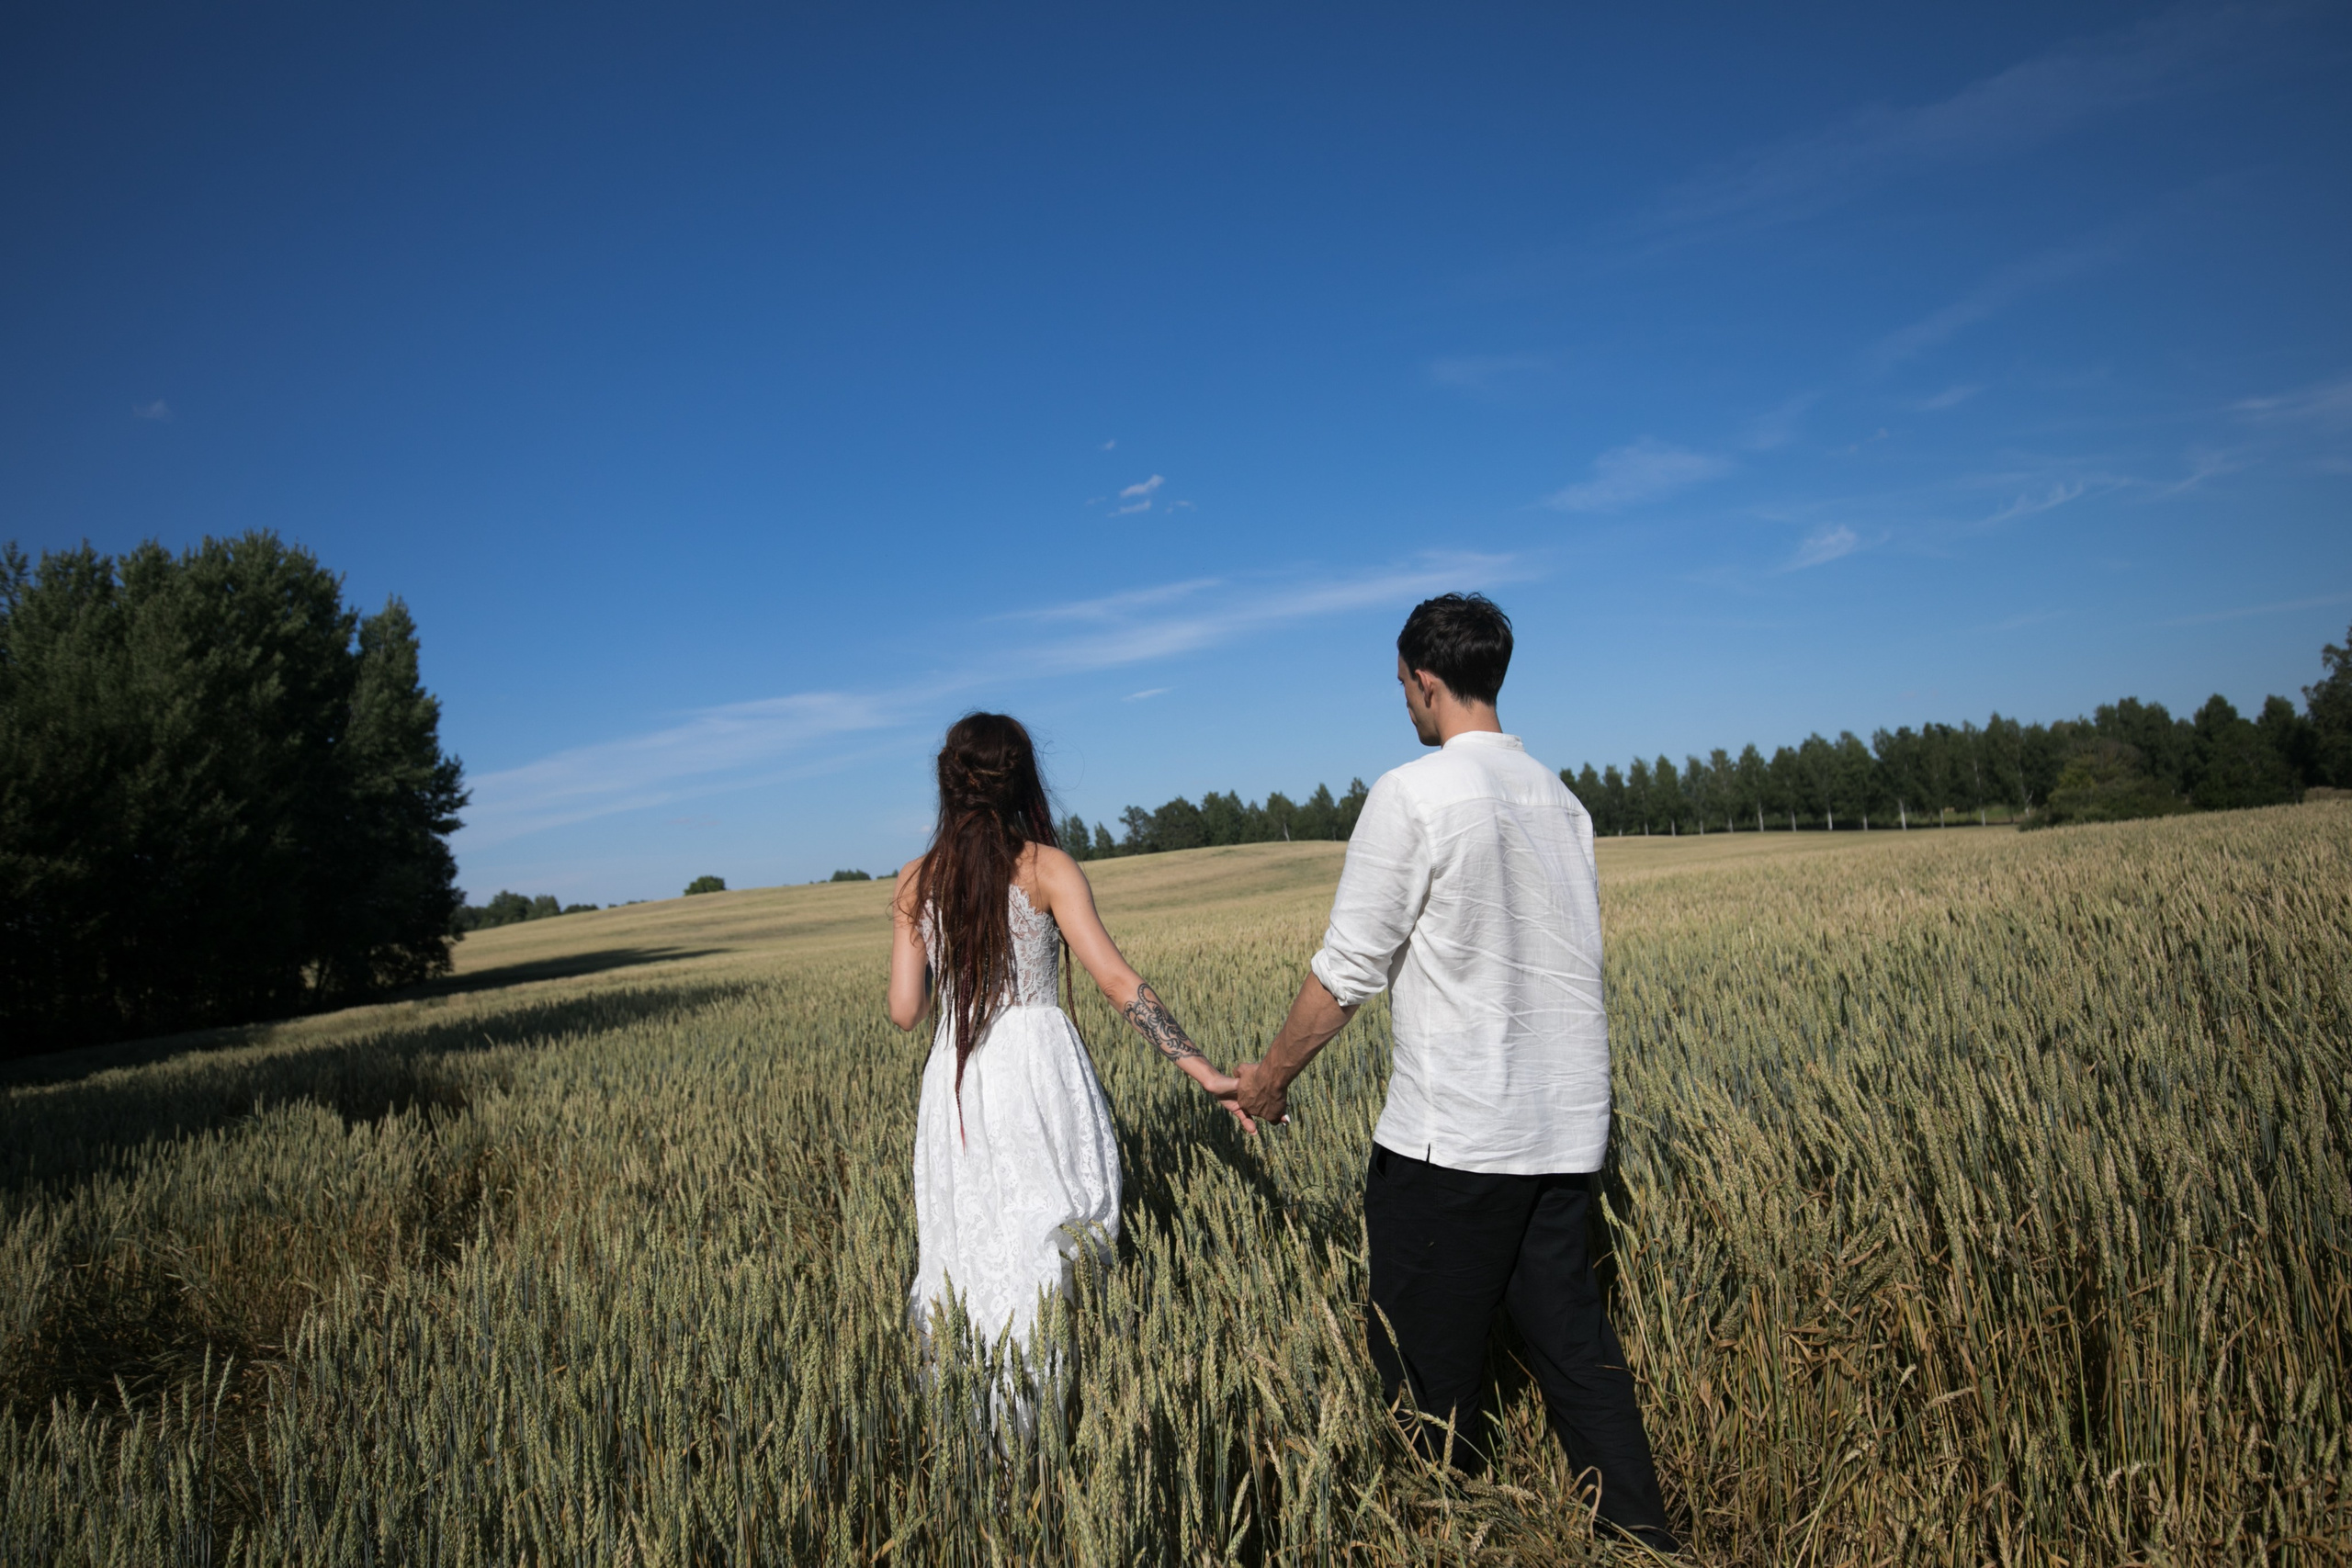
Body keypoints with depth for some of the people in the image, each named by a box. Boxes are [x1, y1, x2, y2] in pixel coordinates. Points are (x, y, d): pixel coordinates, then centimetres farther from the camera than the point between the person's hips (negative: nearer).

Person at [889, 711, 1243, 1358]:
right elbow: (1117, 980, -15)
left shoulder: (917, 880, 2)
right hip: (1039, 1068, -3)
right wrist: (1204, 1070, -17)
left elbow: (905, 1011, 0)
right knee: (1049, 1248, 8)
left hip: (955, 1081, 4)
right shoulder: (1047, 867, -7)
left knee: (970, 1245, 16)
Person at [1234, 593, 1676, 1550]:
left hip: (1453, 1137, -7)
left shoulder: (1412, 795, -14)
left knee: (1428, 1369, 8)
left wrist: (1272, 1076, 2)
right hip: (1566, 1130, 7)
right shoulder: (1560, 798, 8)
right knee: (1574, 1348, 16)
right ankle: (1642, 1539, 23)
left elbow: (1348, 970, -12)